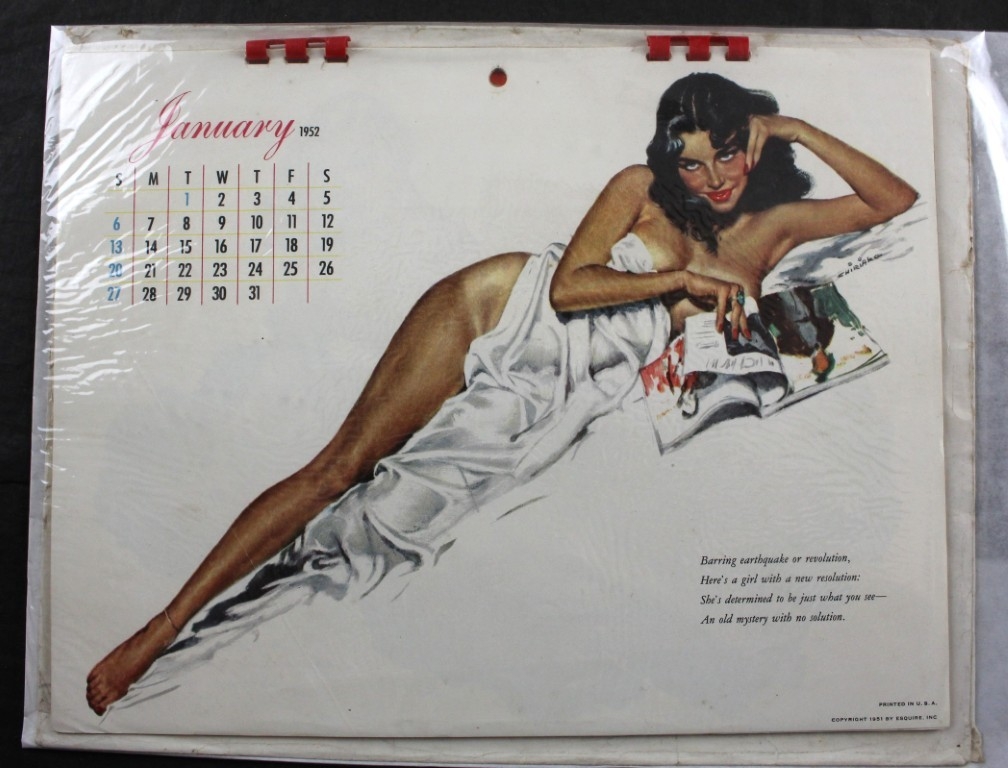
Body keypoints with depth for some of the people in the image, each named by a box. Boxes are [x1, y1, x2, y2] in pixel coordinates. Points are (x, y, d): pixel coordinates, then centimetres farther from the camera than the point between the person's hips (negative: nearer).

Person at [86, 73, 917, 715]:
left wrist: (798, 130, 4)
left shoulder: (773, 227, 15)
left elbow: (899, 203, 12)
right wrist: (684, 279, -10)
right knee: (342, 464, -11)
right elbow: (566, 284, -5)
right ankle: (156, 629, -3)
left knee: (396, 510, -13)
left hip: (558, 397, 2)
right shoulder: (641, 188, 8)